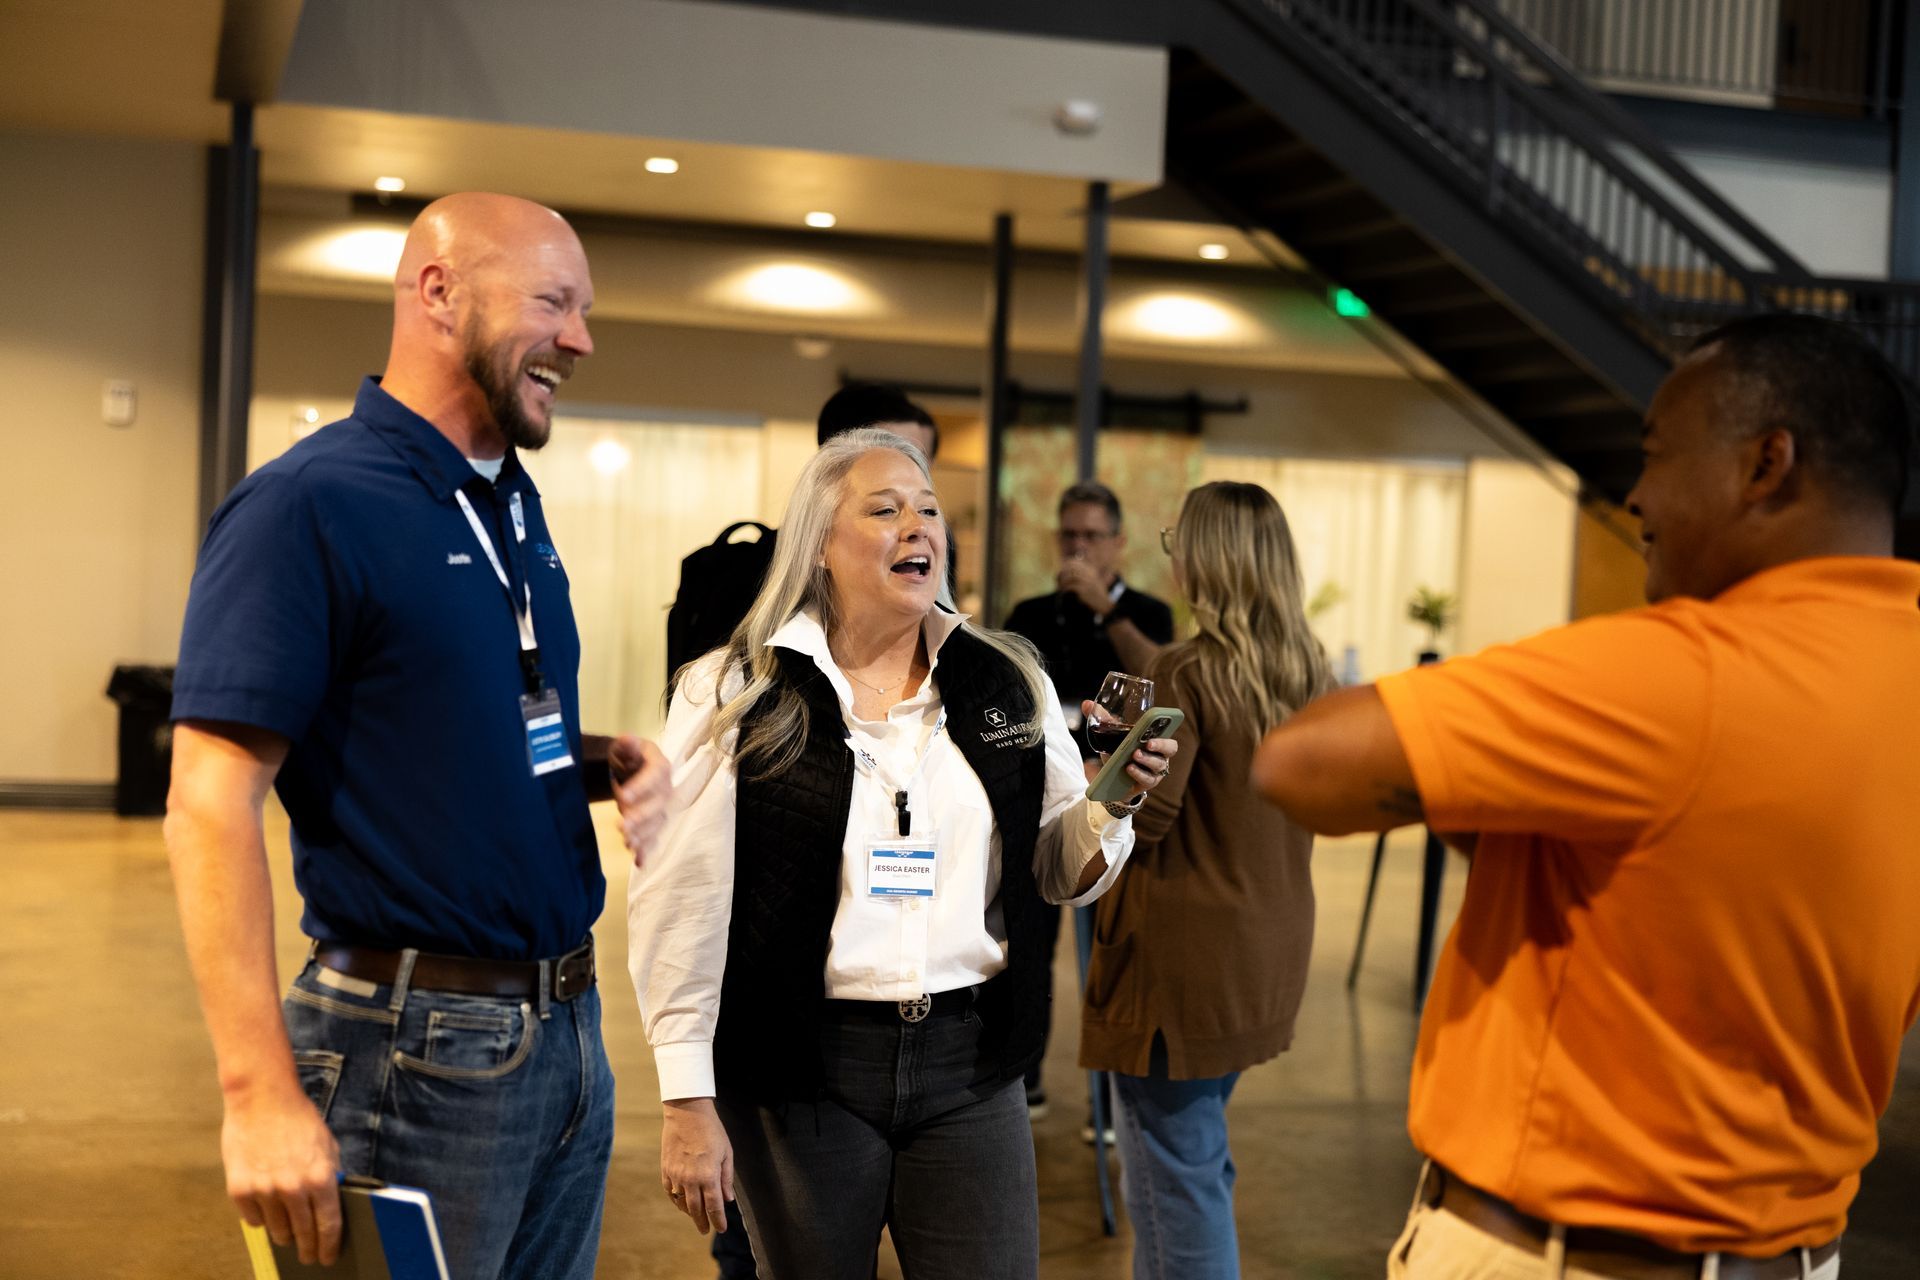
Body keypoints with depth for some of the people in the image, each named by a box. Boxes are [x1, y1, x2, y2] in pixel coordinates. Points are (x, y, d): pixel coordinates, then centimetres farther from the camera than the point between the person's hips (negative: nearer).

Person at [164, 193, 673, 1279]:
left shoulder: (517, 505, 12)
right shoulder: (310, 504, -14)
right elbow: (213, 801, -20)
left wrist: (612, 762, 1)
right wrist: (261, 1092, -25)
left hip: (568, 1023, 8)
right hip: (419, 1051, -8)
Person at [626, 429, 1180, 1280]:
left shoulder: (1009, 684, 5)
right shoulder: (737, 696, -5)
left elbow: (1062, 874, 11)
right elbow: (683, 905, -6)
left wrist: (1115, 801, -10)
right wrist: (688, 1101, -8)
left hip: (971, 1066, 3)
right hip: (800, 1067, -2)